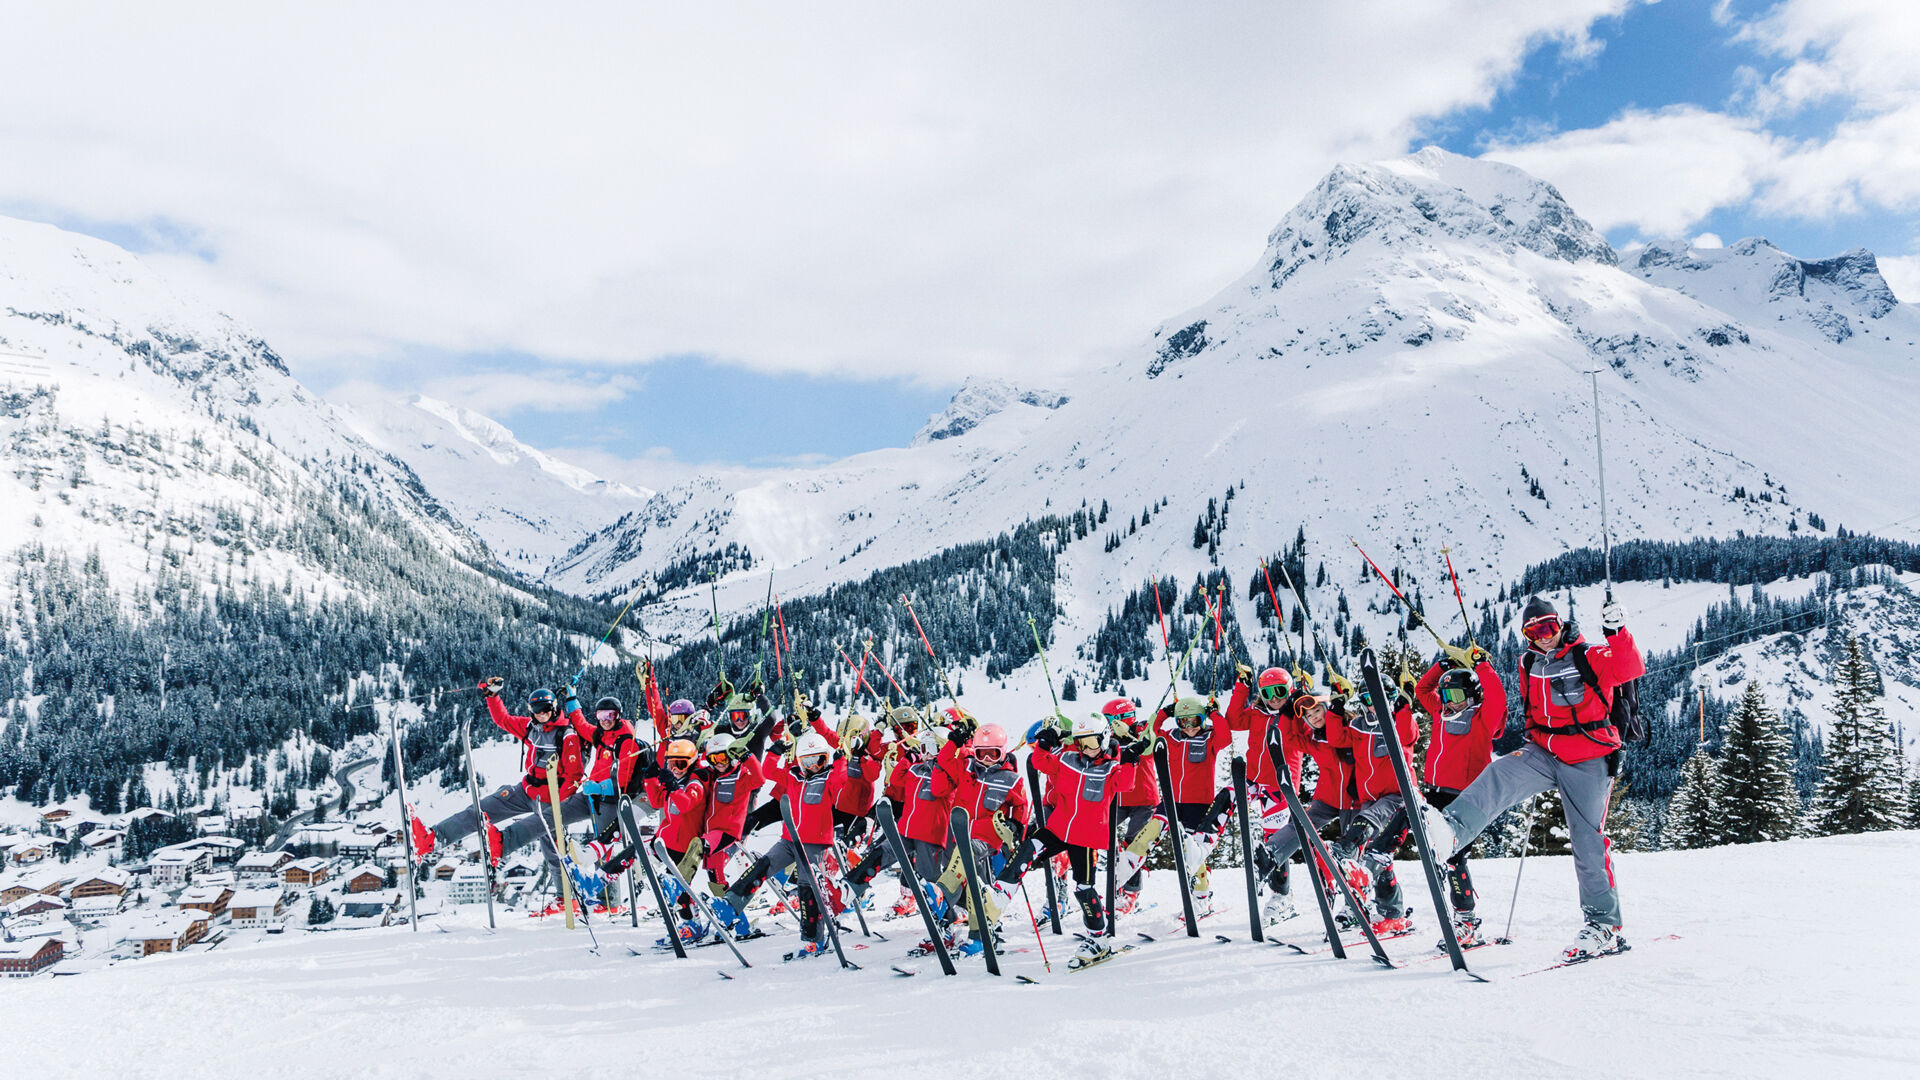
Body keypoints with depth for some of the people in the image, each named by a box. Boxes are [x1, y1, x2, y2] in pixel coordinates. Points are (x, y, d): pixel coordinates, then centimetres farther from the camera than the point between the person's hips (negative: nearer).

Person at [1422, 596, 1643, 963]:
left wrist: (1617, 631, -35)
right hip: (1545, 753, 5)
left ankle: (1603, 925, 8)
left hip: (1588, 761, -4)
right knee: (1500, 776, -24)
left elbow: (1630, 670, -25)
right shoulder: (1530, 664, 10)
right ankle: (1451, 831, -47)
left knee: (1588, 840, -3)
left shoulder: (1589, 658, -8)